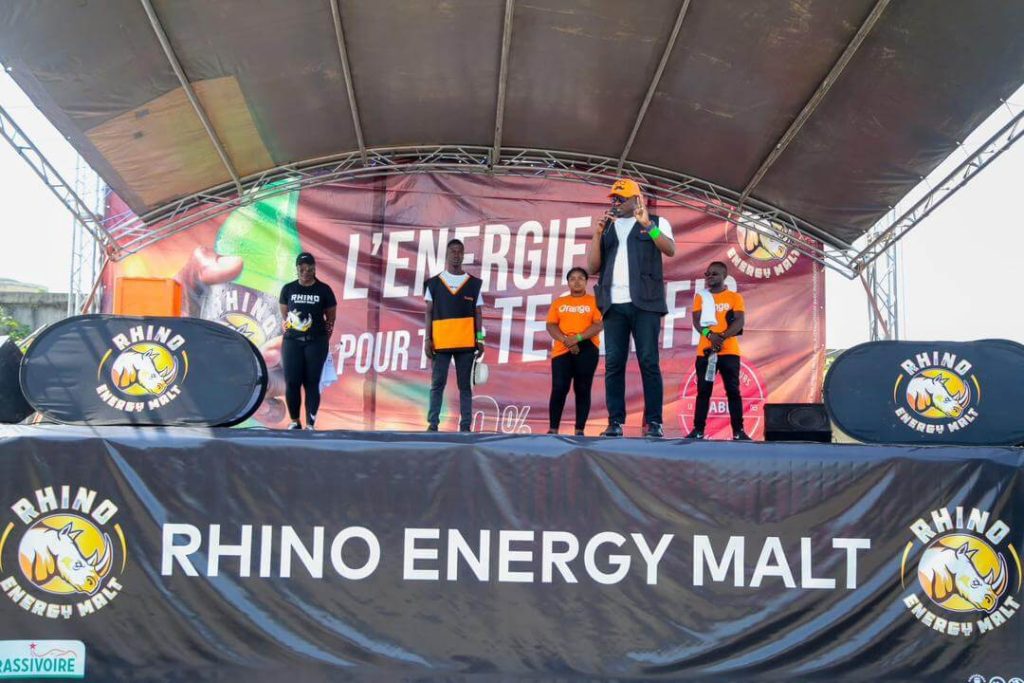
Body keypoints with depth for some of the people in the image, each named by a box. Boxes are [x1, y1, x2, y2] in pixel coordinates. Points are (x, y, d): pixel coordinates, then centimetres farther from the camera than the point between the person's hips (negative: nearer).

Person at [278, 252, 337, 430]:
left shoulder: (324, 290, 0)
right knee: (291, 382, -1)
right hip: (292, 341, 2)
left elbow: (331, 317, 5)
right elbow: (284, 315, 12)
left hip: (316, 342, -2)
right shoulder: (288, 289, 5)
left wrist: (323, 337, 2)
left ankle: (310, 424, 4)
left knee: (311, 383, 0)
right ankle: (294, 421, 13)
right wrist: (289, 330, 3)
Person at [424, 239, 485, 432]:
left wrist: (480, 339, 0)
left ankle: (465, 426, 6)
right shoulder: (434, 283, 7)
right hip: (440, 342, 0)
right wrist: (427, 339, 0)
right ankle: (432, 424, 5)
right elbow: (429, 313, 7)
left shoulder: (474, 284, 8)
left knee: (465, 385, 3)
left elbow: (478, 314, 8)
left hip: (466, 342, 0)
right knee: (437, 383, 1)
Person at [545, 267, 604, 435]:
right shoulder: (558, 303, 15)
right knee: (559, 388, -8)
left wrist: (577, 338, -15)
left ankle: (580, 430, 0)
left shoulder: (594, 301, 8)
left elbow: (598, 325, -3)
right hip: (562, 350, 2)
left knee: (582, 389, -2)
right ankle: (553, 429, -5)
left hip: (586, 349, -1)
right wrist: (566, 341, -11)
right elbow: (551, 326, 7)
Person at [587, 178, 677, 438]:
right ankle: (615, 422, -1)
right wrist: (597, 234, 0)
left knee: (648, 362, -7)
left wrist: (648, 225, -16)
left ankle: (654, 422, -4)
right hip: (614, 304, 3)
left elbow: (671, 250, -6)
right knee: (613, 364, -2)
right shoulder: (606, 227, 20)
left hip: (644, 302, -3)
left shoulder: (656, 222, 12)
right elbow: (593, 267, 12)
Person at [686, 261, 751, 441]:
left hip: (729, 351, -2)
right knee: (703, 391, 0)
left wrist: (722, 337, -20)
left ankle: (738, 431, -2)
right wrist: (710, 335, -18)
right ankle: (698, 430, 0)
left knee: (733, 390, -2)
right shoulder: (700, 297, 14)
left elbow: (739, 322, -4)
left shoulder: (735, 297, 8)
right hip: (705, 351, 2)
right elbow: (696, 321, 2)